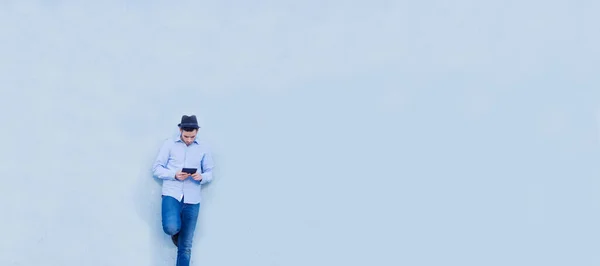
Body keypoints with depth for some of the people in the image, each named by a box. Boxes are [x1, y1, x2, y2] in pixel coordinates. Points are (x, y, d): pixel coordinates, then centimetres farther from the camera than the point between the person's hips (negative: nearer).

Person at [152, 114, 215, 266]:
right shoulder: (169, 144, 3)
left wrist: (201, 177, -12)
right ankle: (176, 232, 11)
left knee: (186, 245, 2)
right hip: (171, 194, -2)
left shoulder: (203, 148, 8)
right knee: (171, 228, -27)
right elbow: (156, 168, 2)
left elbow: (210, 173, 11)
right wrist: (174, 175, -15)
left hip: (192, 199, 2)